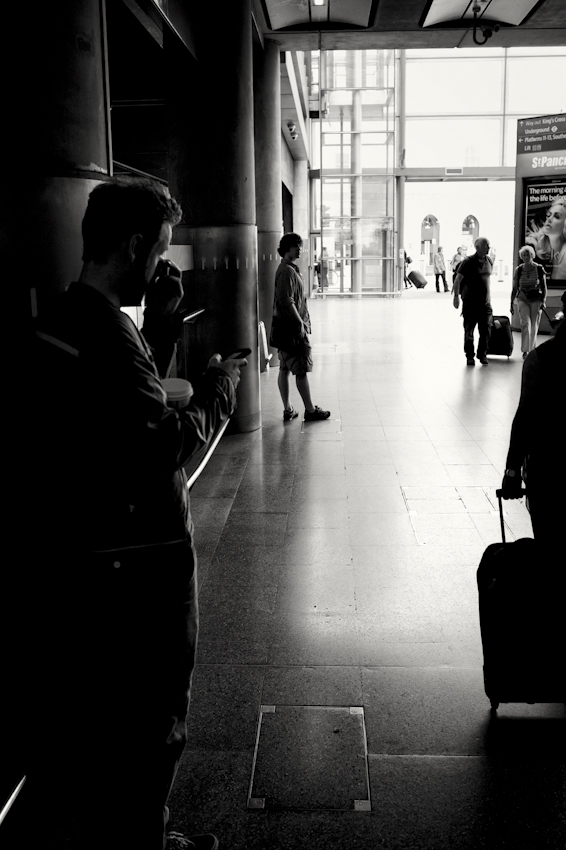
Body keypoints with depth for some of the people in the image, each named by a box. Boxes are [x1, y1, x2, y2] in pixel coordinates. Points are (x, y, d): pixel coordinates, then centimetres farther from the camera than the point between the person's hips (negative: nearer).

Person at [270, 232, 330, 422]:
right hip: (292, 327, -10)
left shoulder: (289, 269, 16)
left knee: (285, 369, 10)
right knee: (302, 370, -3)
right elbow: (287, 301, -24)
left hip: (285, 327, 10)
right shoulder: (287, 271, -16)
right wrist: (300, 322, -18)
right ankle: (310, 410, 4)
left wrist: (301, 321, 17)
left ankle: (288, 410, 15)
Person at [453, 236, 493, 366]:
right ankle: (469, 356, 12)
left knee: (485, 330, 3)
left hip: (485, 302, 5)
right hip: (470, 302, -5)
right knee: (469, 330, 2)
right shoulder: (468, 262, -9)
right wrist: (456, 296, -16)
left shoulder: (489, 261, 8)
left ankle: (482, 354, 16)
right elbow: (458, 280, -9)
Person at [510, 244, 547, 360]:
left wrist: (543, 301, -9)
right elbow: (514, 288, 5)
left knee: (534, 326, 1)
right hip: (522, 299, 0)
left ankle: (531, 350, 16)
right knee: (525, 323, -17)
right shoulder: (518, 270, -1)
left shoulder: (539, 269, -4)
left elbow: (544, 287, 1)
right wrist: (512, 303, 2)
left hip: (536, 300, 0)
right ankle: (525, 350, -17)